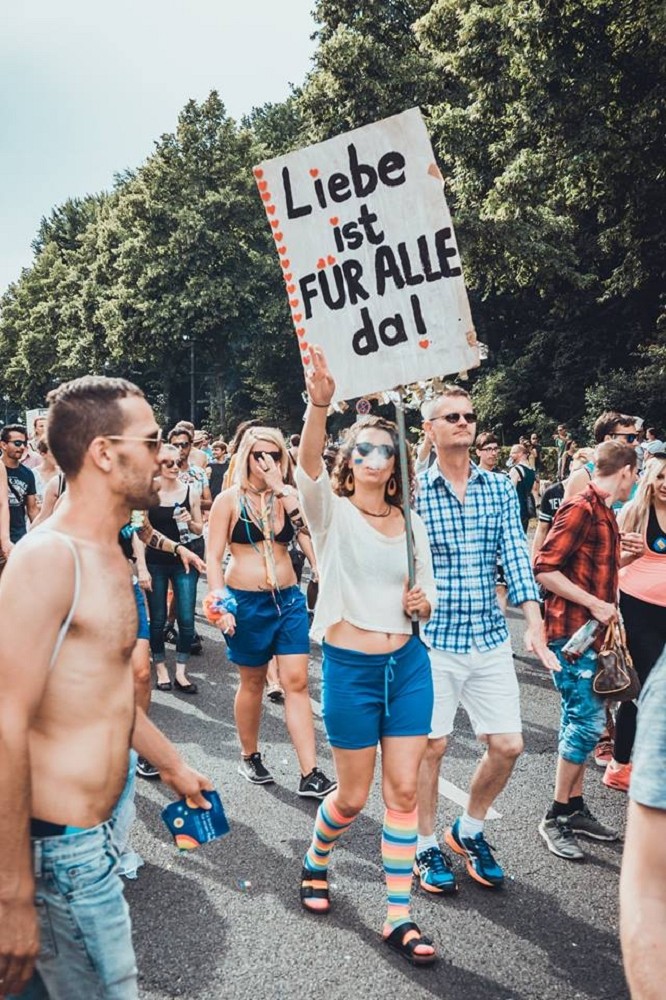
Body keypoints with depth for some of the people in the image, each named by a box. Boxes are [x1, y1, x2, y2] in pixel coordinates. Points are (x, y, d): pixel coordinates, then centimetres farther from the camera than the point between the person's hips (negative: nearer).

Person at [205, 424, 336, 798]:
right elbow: (214, 556, -5)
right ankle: (250, 757, 32)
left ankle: (310, 775, 1)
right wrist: (220, 603, -14)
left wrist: (282, 490, -16)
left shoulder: (287, 497, 6)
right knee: (253, 682, 10)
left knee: (297, 682, -1)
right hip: (247, 601, -3)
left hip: (289, 599, 3)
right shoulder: (230, 499, -3)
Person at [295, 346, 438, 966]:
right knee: (353, 795, 8)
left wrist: (423, 602, -10)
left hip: (408, 664, 4)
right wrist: (318, 403, -45)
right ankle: (315, 862, 41)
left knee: (403, 789, 6)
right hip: (350, 667, -4)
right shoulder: (331, 512, -6)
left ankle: (398, 917, 21)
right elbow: (307, 464, -28)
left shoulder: (412, 524, 7)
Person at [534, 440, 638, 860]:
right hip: (572, 631, -10)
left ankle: (575, 808, 26)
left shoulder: (604, 512, 14)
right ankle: (556, 817, 7)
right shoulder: (581, 508, -16)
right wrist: (595, 603, -20)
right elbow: (544, 569, -21)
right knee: (587, 721, -6)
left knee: (582, 720, 15)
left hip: (591, 632, 10)